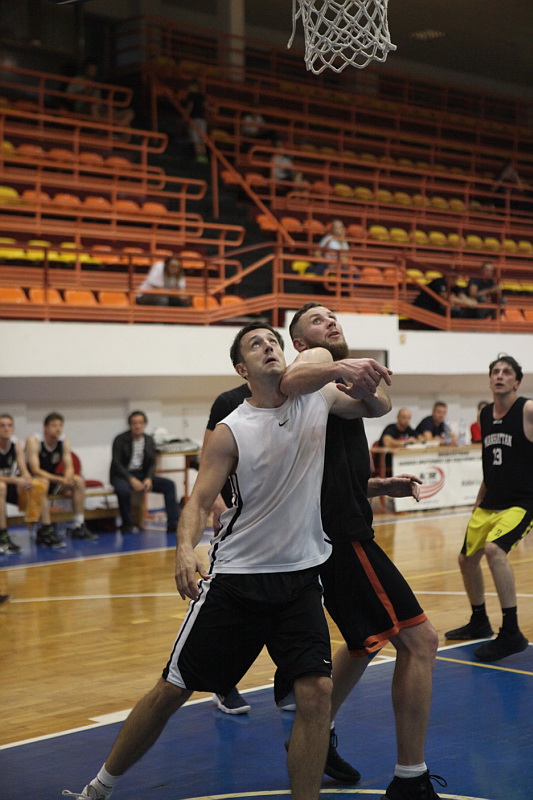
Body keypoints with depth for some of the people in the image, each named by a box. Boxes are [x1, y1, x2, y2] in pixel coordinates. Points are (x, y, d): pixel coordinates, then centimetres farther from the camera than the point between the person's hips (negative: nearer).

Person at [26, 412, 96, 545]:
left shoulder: (64, 441, -4)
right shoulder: (34, 441, -21)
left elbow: (69, 467, -6)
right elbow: (35, 470, -28)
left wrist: (67, 479, -31)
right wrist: (60, 480, -39)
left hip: (53, 478, 6)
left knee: (78, 481, -12)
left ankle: (78, 527, -9)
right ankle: (45, 530, -39)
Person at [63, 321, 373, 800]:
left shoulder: (318, 400, 2)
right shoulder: (232, 431, -7)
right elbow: (200, 501, -9)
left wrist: (355, 373, -8)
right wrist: (185, 549, -31)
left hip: (301, 576, 2)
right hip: (236, 576, -2)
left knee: (317, 690, -15)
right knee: (172, 690, 4)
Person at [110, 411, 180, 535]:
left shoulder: (149, 440, 8)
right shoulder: (120, 440, -6)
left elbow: (152, 463, 9)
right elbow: (116, 463, -12)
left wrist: (148, 478, -13)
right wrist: (131, 479, -24)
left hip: (142, 474, 5)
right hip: (122, 475, -5)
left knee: (169, 485, -16)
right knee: (123, 490, -40)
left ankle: (173, 524, -19)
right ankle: (127, 525, -19)